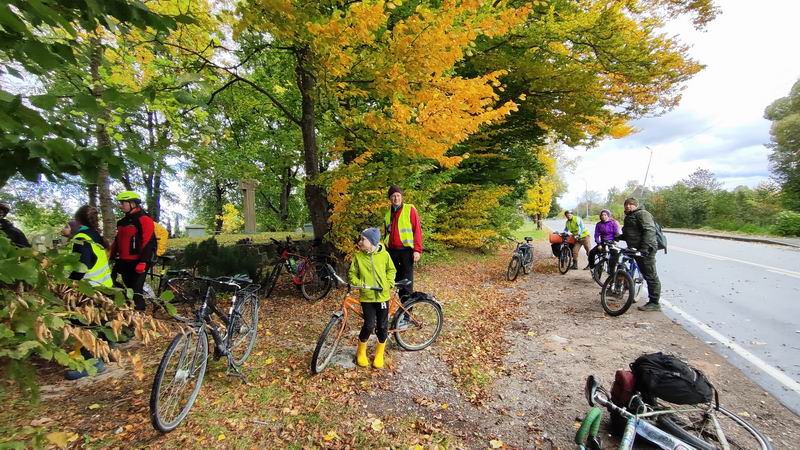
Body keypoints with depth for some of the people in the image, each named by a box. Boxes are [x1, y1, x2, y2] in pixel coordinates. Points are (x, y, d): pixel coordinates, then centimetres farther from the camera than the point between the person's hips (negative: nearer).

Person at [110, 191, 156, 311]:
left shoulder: (144, 220, -12)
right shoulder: (122, 221, 17)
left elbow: (148, 242, -19)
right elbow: (117, 241, 23)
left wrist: (143, 262, -22)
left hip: (137, 262, -9)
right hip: (123, 261, 9)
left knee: (136, 292, -6)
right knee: (129, 289, 16)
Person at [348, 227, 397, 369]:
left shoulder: (384, 254, -5)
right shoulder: (358, 256, -4)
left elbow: (391, 270, 9)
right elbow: (352, 273, 4)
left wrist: (389, 283, -3)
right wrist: (358, 283, -13)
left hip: (382, 295, 1)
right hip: (367, 296, -1)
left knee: (382, 326, 7)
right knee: (369, 325, -5)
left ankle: (379, 353, 30)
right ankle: (361, 352, 21)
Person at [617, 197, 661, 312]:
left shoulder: (642, 214, -9)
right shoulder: (629, 217, 21)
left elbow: (649, 231, -21)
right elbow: (628, 235, 26)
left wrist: (644, 248, -28)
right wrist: (618, 237, 7)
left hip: (646, 249, -10)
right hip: (636, 249, 10)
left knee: (651, 276, -5)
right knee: (646, 275, 13)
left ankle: (654, 303, 0)